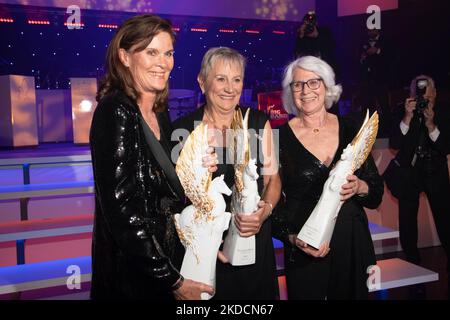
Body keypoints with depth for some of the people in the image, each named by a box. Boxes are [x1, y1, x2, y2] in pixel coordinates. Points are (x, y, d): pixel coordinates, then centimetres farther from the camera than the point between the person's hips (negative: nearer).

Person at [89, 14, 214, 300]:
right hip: (131, 275, -7)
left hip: (167, 262, 7)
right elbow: (121, 207, -22)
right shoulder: (115, 112, -18)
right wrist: (172, 280, -18)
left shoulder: (161, 115, 5)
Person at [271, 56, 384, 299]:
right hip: (305, 250, -2)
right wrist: (292, 236, -19)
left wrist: (360, 188, -16)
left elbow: (377, 194, 4)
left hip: (353, 243, 3)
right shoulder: (280, 138, -7)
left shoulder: (351, 131, 0)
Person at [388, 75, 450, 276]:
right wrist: (407, 118, -26)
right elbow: (394, 144, -16)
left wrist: (431, 125, -26)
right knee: (407, 222, 2)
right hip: (409, 171, 0)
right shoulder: (403, 111, -10)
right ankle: (413, 265, 20)